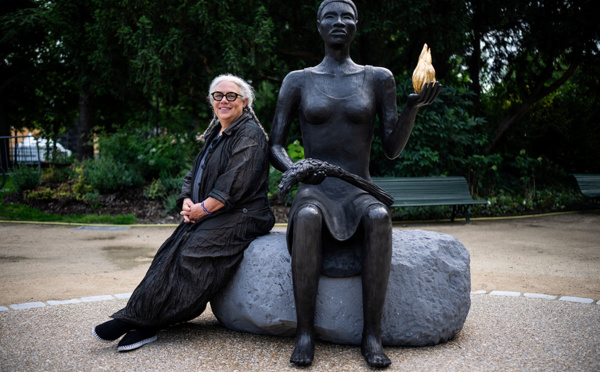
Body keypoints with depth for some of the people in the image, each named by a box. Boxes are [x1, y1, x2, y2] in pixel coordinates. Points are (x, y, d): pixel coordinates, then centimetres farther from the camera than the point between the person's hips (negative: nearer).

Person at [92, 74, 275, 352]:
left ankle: (140, 321, -21)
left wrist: (203, 208, -16)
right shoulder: (214, 135, 22)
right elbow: (194, 175, 19)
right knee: (171, 251, -12)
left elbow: (235, 183, -17)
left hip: (240, 216, -8)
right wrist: (188, 202, -1)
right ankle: (142, 321, -17)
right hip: (209, 216, 8)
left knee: (192, 254, -24)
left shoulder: (250, 134, -6)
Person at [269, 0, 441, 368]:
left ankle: (372, 334, -28)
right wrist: (294, 170, -15)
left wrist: (413, 107, -12)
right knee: (308, 218, -37)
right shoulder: (298, 81, 9)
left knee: (379, 217, -36)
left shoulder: (378, 78, 9)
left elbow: (393, 148, 5)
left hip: (359, 192, 1)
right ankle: (305, 333, -27)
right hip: (314, 191, 0)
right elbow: (275, 146, 8)